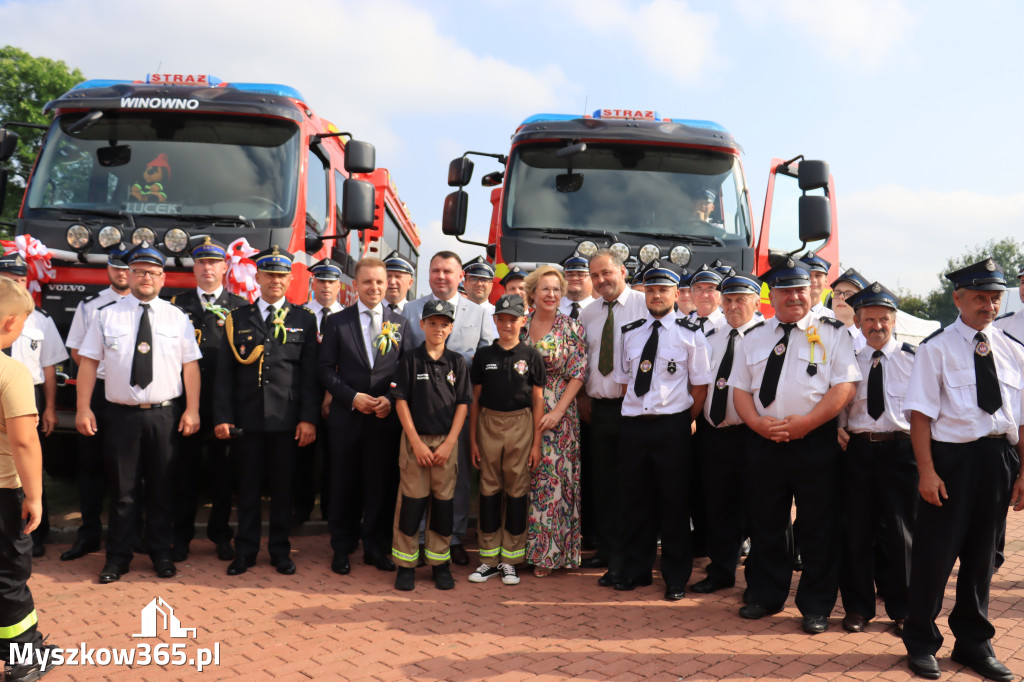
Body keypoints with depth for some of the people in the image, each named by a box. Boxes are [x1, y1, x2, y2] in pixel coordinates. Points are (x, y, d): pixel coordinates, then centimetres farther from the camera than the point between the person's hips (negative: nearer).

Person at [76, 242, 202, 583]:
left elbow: (190, 365, 2)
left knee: (162, 490, 10)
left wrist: (192, 409, -5)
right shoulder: (106, 315, 3)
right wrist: (83, 408, -5)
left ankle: (161, 554, 23)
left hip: (165, 415, 1)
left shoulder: (177, 317, 4)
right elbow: (88, 362, 2)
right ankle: (118, 558, 19)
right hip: (121, 414, 0)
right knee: (121, 490, 7)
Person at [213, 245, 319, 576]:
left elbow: (311, 374, 2)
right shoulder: (237, 319, 8)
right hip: (247, 418, 1)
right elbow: (224, 373, 6)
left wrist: (308, 418, -5)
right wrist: (222, 417, -2)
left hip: (287, 420, -1)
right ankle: (245, 551, 19)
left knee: (283, 487, 7)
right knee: (248, 487, 7)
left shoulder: (304, 319, 6)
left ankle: (280, 549, 20)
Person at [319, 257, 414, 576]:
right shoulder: (337, 322, 3)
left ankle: (376, 547, 21)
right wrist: (352, 397, -11)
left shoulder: (400, 323, 7)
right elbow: (325, 369, 0)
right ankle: (342, 548, 22)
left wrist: (392, 400, -10)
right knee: (344, 486, 7)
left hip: (386, 418, 1)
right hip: (346, 418, -1)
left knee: (382, 485, 6)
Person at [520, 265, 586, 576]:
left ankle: (547, 552, 11)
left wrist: (558, 411, -13)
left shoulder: (572, 328, -2)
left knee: (552, 478, -1)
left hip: (557, 415, -3)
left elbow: (578, 374, -5)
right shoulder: (520, 325, 5)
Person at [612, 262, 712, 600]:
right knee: (634, 500, 11)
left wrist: (683, 421, -3)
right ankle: (636, 570, 26)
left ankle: (676, 578, 19)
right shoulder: (630, 332, 9)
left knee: (674, 502, 5)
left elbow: (700, 385, 0)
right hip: (633, 424, 4)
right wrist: (636, 411, 6)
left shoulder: (690, 334, -2)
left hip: (672, 426, -3)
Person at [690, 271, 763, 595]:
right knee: (717, 507, 14)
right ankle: (721, 571, 28)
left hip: (749, 433, -6)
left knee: (753, 508, 5)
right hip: (712, 432, 6)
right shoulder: (711, 337, 12)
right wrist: (696, 416, 10)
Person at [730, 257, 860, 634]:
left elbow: (845, 386, -9)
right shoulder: (755, 338, 12)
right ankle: (765, 596, 28)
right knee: (766, 524, 13)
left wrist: (803, 423, -17)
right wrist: (758, 423, -8)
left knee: (818, 528, 4)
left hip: (816, 442, -3)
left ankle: (816, 607, 19)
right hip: (765, 443, 4)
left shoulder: (832, 334, 0)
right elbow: (740, 389, 10)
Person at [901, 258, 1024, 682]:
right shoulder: (936, 348, -6)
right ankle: (921, 644, 21)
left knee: (981, 553, 16)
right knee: (935, 552, 2)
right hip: (952, 458, -4)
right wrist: (926, 471, -15)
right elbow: (921, 413, -10)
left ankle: (973, 643, 33)